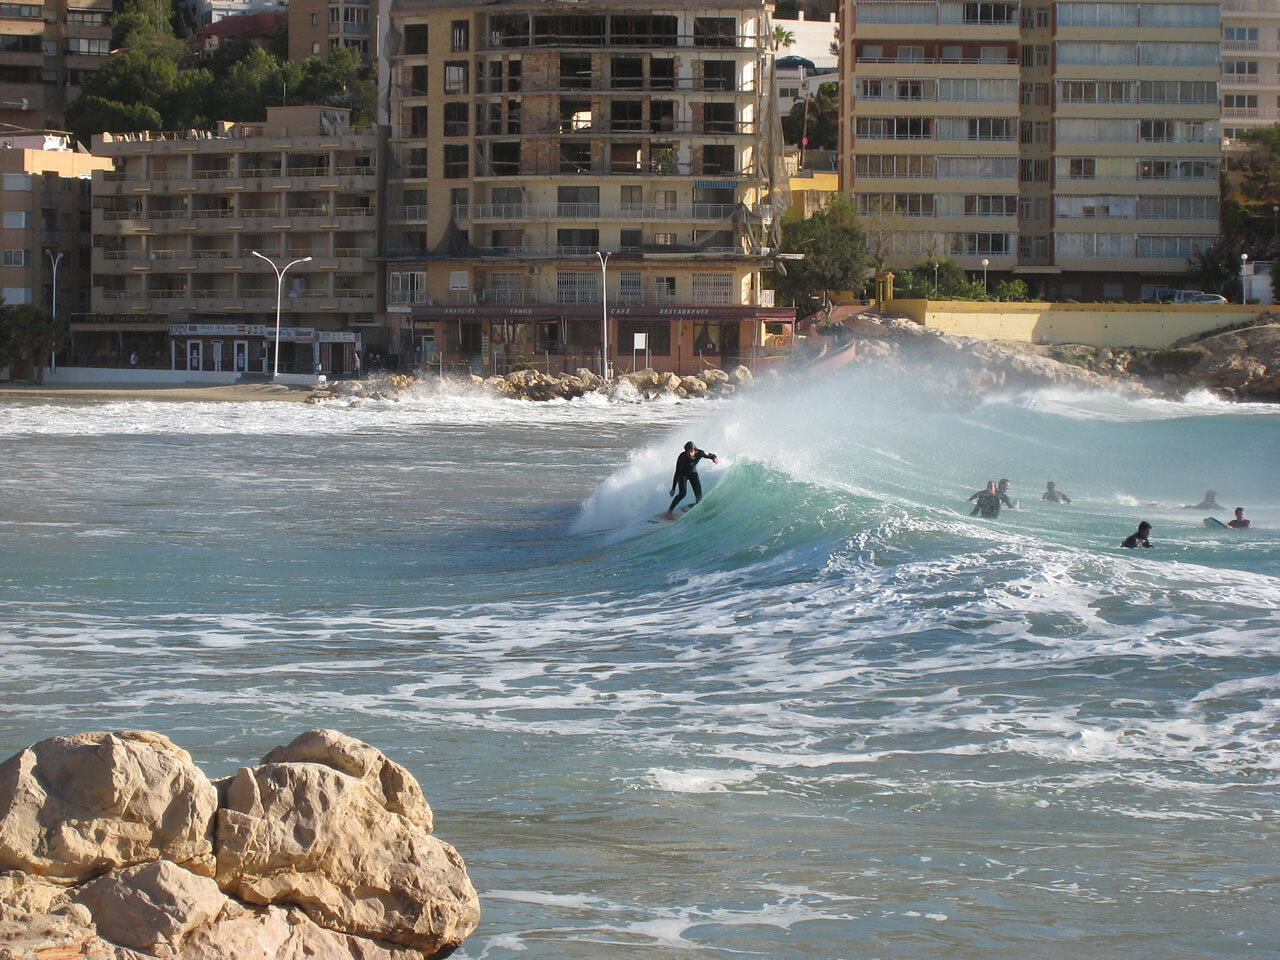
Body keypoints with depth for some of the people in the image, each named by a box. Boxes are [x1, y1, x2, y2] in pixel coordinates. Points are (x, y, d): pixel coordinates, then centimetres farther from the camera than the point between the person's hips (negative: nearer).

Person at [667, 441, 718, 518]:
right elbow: (677, 473, -30)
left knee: (699, 495, -8)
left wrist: (715, 458, -35)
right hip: (683, 474, -3)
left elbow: (711, 455, -9)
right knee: (682, 493, -20)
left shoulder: (699, 453, -27)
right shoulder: (682, 457, -34)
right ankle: (670, 510, -7)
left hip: (693, 473, 3)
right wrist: (673, 488, -30)